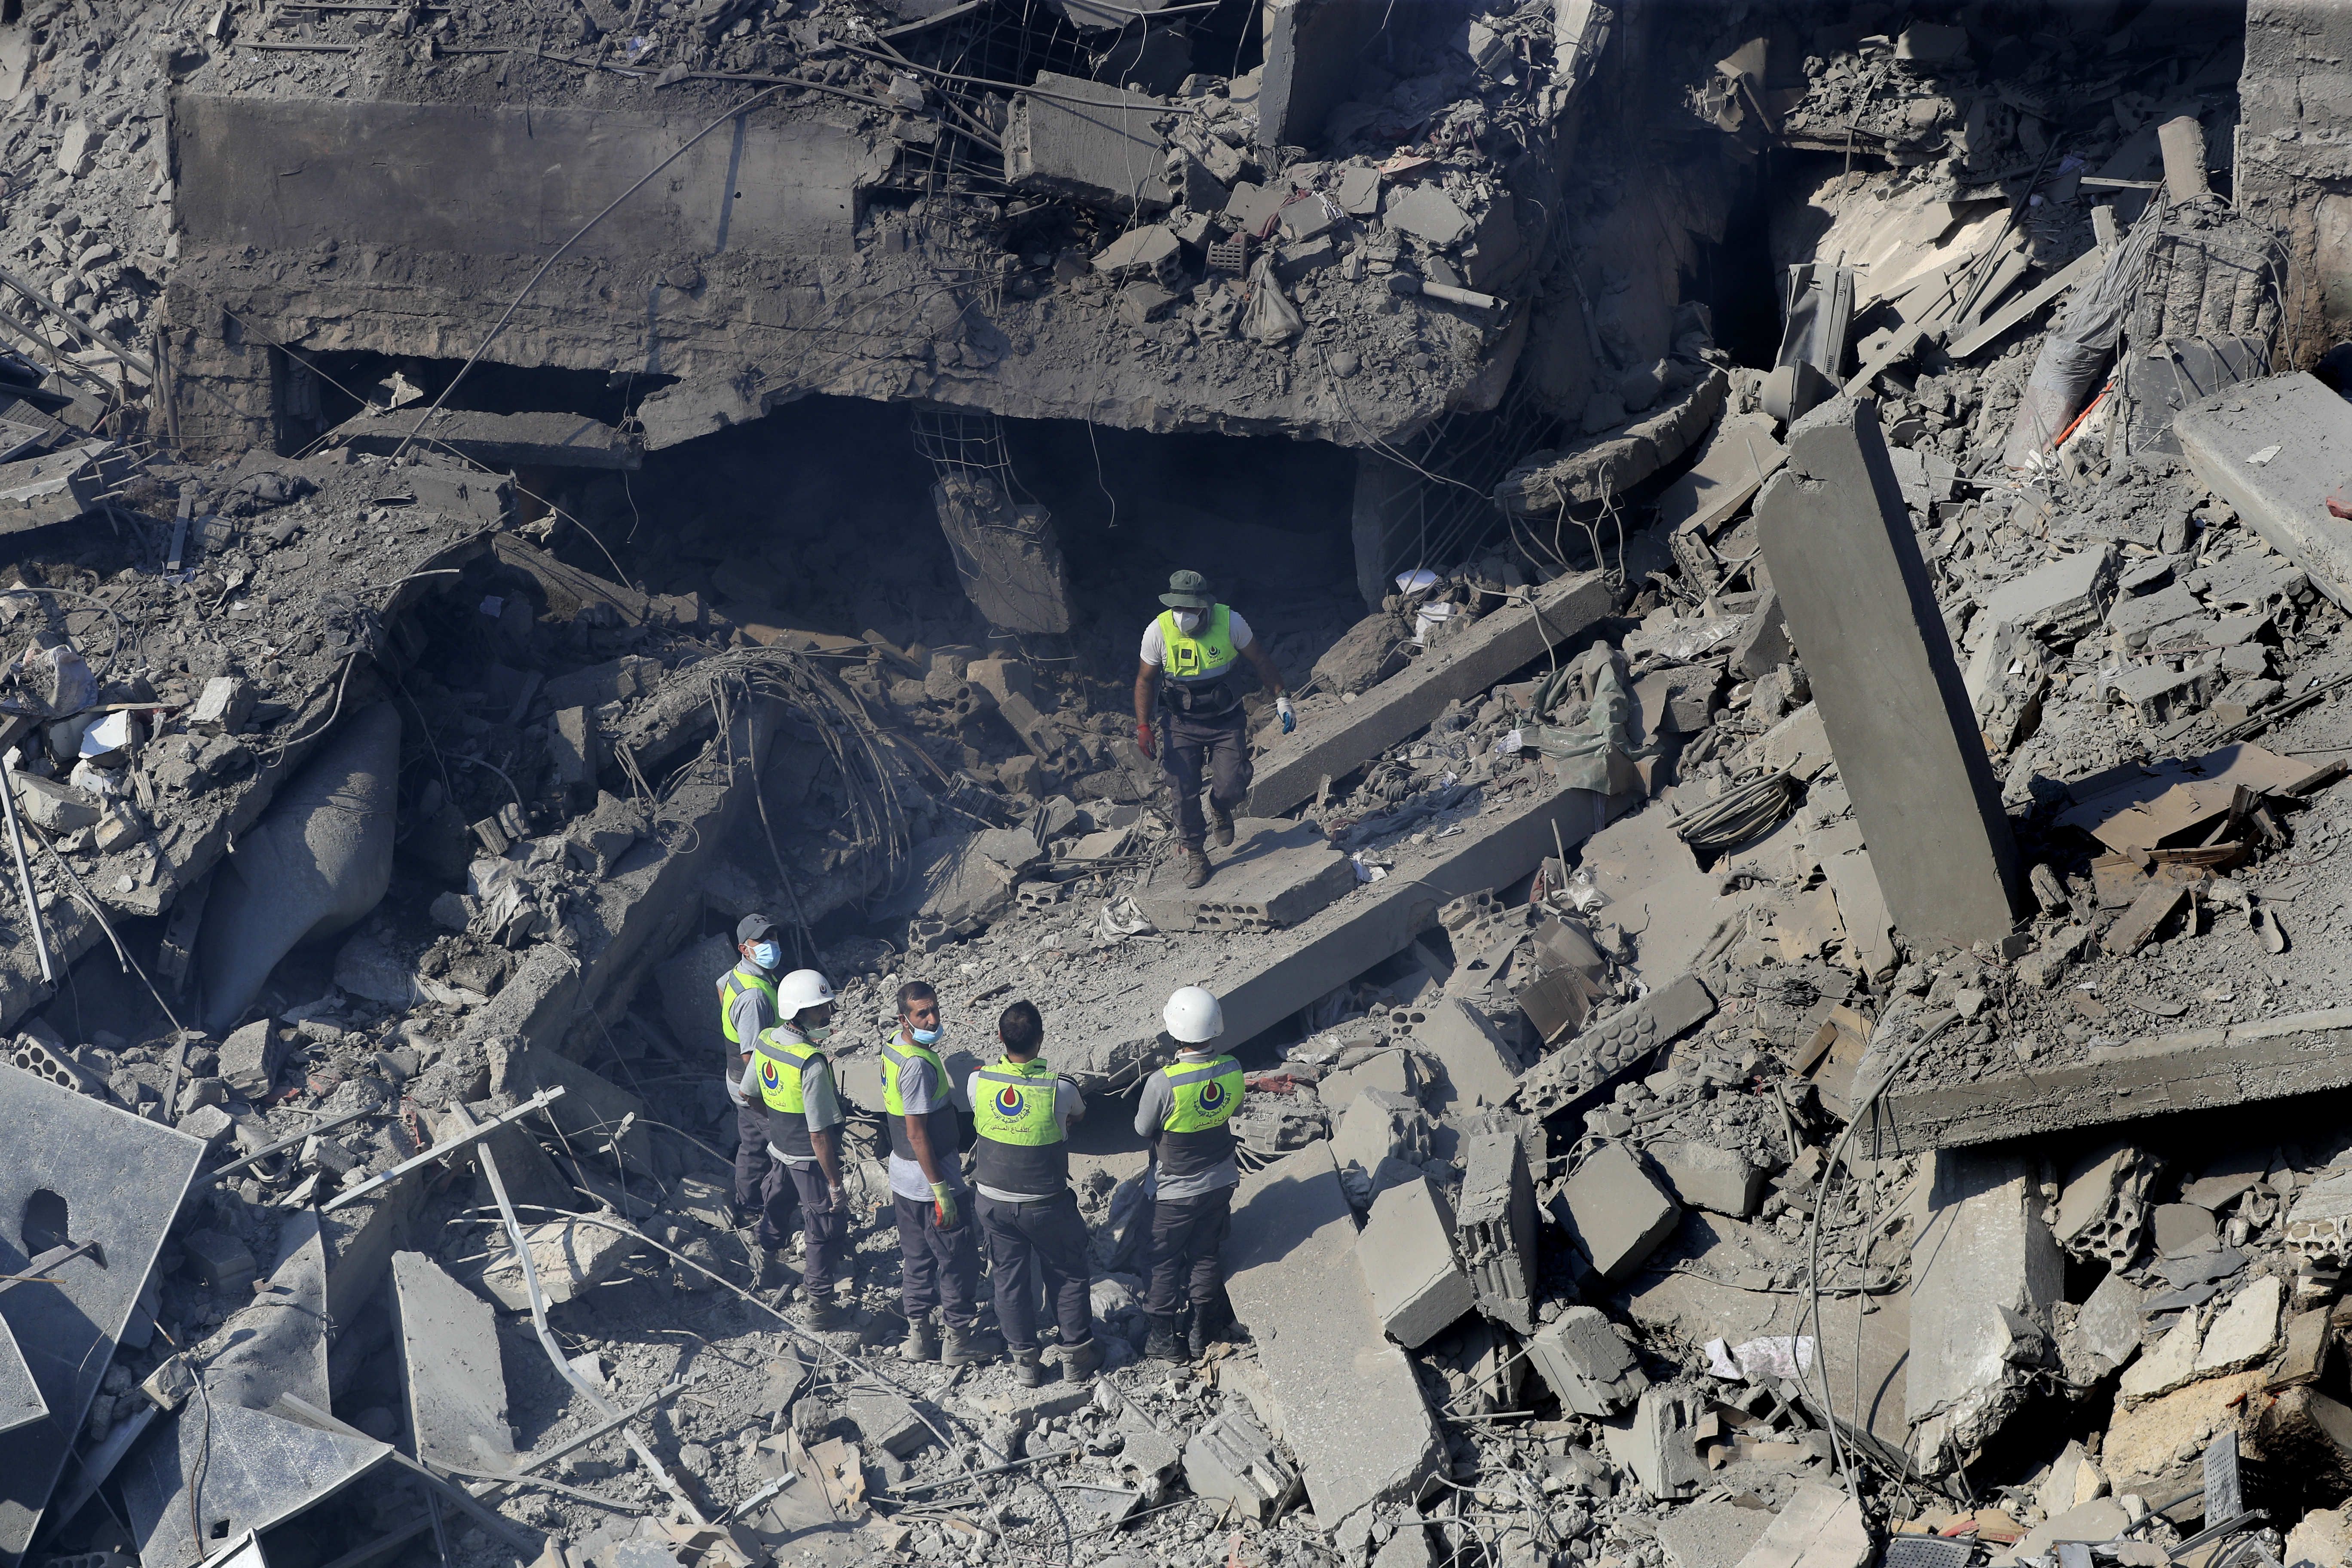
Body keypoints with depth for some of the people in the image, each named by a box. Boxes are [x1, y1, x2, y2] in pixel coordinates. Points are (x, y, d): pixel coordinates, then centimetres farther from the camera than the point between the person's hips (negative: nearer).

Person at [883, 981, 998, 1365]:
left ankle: (918, 1338, 28)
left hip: (903, 1179, 9)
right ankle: (958, 1340, 17)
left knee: (917, 1257, 19)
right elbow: (917, 1133, -26)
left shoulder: (893, 1046, 3)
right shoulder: (919, 1064, -27)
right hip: (929, 1181, -9)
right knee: (959, 1260, 6)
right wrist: (942, 1190, -21)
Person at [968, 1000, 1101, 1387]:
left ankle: (1024, 1362, 27)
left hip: (995, 1202, 3)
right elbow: (1078, 1115, 0)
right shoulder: (1060, 1089, -24)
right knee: (1068, 1275, 18)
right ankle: (1077, 1354, 30)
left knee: (1010, 1279, 17)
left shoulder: (978, 1082, -17)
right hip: (1046, 1205, -2)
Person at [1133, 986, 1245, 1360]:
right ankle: (1204, 1334, 35)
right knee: (1207, 1256, 22)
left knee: (1163, 1264, 16)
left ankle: (1164, 1339, 27)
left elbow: (1142, 1129, -13)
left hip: (1175, 1192, -4)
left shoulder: (1163, 1083, -31)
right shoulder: (1232, 1069, -16)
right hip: (1221, 1182, 4)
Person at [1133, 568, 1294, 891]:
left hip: (1226, 721, 0)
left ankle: (1221, 810, 32)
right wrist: (1143, 726, -10)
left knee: (1231, 789, -6)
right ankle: (1195, 856, 14)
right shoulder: (1158, 632, -17)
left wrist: (1281, 699, -4)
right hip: (1181, 724, 0)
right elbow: (1145, 680, -4)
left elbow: (1260, 661, -2)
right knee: (1185, 793, -7)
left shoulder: (1230, 623, -18)